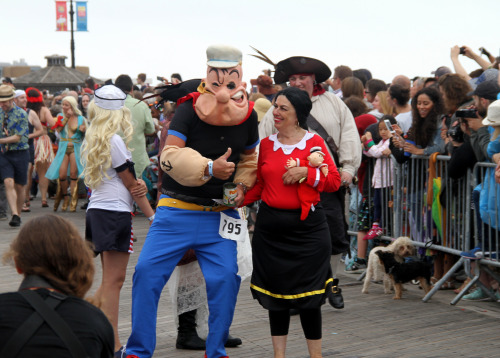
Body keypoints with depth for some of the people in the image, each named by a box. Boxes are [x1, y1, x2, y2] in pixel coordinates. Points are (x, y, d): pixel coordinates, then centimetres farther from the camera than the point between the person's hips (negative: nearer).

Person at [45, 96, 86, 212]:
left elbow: (85, 136, 12)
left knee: (74, 175, -3)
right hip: (63, 148, 2)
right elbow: (58, 129, -9)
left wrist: (84, 130, -10)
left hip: (75, 148, -1)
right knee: (62, 175, -6)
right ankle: (65, 197, 17)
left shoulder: (80, 119, 5)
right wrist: (66, 117, -11)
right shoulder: (61, 116, 9)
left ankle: (73, 202, 3)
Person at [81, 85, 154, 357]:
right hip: (115, 212, -9)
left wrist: (138, 185, -7)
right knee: (114, 280, -6)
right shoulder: (114, 140, -12)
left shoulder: (94, 139, 14)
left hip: (97, 210, 9)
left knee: (109, 280, 15)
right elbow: (130, 183, -6)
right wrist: (152, 215, 1)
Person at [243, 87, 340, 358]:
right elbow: (260, 185, 13)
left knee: (308, 295, 0)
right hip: (271, 226, 3)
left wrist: (305, 173, -17)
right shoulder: (266, 144, 8)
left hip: (307, 226, -3)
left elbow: (334, 181, -4)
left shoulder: (314, 142, -2)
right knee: (275, 294, 10)